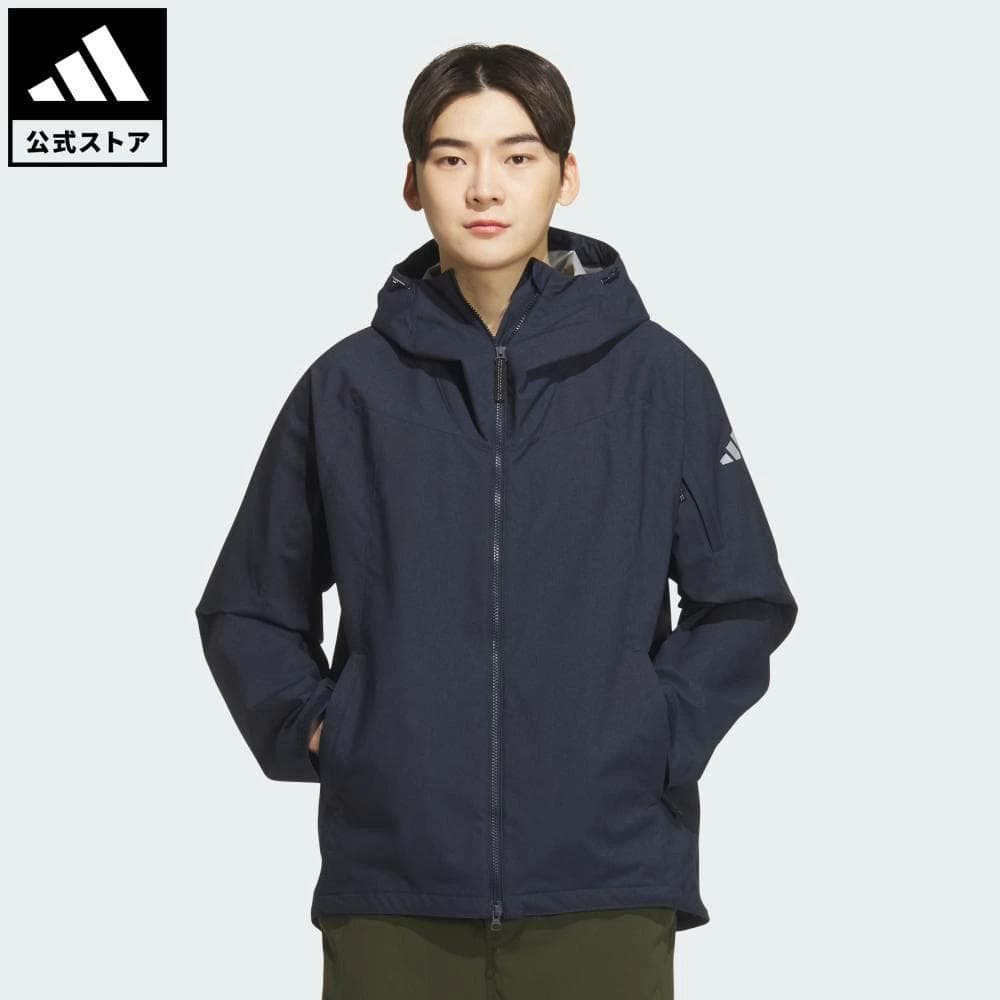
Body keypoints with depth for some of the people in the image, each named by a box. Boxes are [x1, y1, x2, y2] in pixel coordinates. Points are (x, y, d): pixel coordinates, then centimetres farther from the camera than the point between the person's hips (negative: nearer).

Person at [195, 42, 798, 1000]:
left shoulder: (659, 378, 1)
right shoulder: (348, 386, 4)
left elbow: (745, 601, 7)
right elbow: (245, 608, 12)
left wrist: (658, 735, -4)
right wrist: (313, 727, -1)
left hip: (602, 886, -1)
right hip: (390, 888, 1)